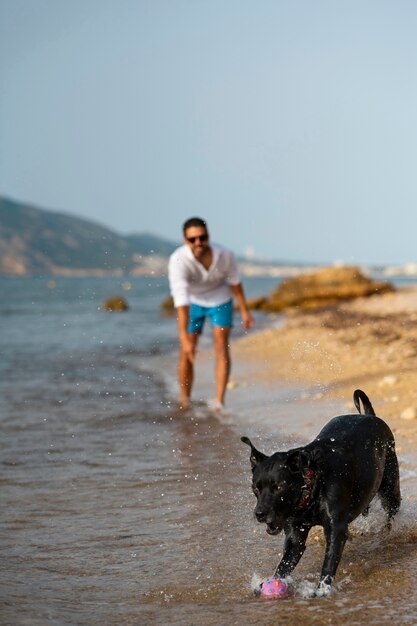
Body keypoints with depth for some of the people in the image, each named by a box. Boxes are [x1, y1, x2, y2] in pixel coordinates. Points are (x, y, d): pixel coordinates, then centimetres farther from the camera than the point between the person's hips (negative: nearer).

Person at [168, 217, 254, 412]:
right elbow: (181, 300, -43)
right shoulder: (178, 260, -37)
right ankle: (184, 402, 10)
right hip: (192, 301, -1)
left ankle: (219, 401, -16)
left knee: (221, 345, -12)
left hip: (220, 297, 1)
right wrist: (184, 338, -50)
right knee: (187, 352, -5)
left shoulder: (225, 256, -29)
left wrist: (244, 311, 5)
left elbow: (234, 281, -7)